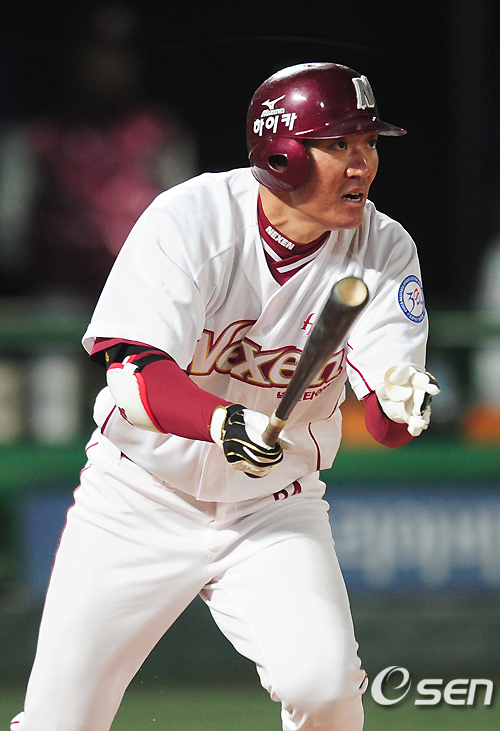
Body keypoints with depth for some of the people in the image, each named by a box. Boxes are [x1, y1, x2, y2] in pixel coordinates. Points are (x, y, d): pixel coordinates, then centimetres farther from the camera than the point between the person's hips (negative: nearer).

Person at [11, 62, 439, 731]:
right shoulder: (191, 218, -18)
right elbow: (136, 375, -27)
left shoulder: (384, 249, -9)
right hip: (142, 501, -1)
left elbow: (385, 423, -16)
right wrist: (225, 424, -45)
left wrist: (403, 406, -41)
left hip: (275, 510, 2)